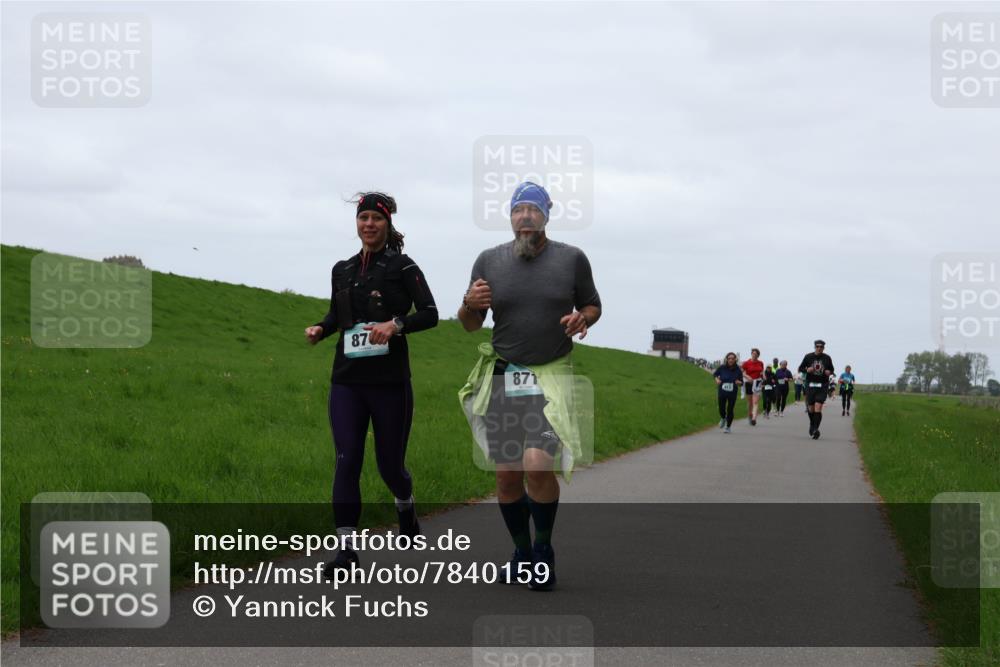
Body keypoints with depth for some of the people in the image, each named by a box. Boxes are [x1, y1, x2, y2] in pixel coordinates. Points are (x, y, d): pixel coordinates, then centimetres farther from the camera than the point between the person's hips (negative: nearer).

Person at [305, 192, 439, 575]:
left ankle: (406, 509, 42)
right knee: (346, 461, -8)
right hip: (347, 381, 3)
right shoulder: (342, 270, 11)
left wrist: (397, 324, -25)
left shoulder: (402, 267, -3)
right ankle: (347, 550, -8)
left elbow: (430, 313, -8)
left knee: (390, 464, 7)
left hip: (389, 382, -3)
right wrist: (320, 329, 3)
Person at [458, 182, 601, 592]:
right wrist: (470, 305, -10)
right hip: (502, 377, 2)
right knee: (507, 477, 3)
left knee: (538, 464, -20)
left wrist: (582, 319, -9)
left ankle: (544, 550, 2)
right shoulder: (489, 261, 4)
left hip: (551, 378, -2)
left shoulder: (572, 259, 1)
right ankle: (522, 553, 24)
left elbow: (592, 305, 14)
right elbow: (470, 325, 12)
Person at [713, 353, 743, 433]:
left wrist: (739, 382, -21)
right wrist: (717, 379, -9)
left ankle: (728, 427, 18)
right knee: (721, 409, 4)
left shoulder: (738, 370, -8)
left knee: (730, 410, -2)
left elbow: (741, 382, 1)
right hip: (722, 392, 1)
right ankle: (723, 418, 40)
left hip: (732, 393, -1)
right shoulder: (722, 368, -7)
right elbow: (715, 374, 11)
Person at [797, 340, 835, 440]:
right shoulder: (808, 357, 2)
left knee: (818, 408, -14)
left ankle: (816, 428, -14)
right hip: (810, 385, 1)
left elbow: (831, 369, 17)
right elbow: (800, 368, 8)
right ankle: (812, 424, 35)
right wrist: (807, 370, -13)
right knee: (811, 408, 8)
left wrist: (829, 372, -7)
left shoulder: (827, 358, 3)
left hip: (822, 385, -1)